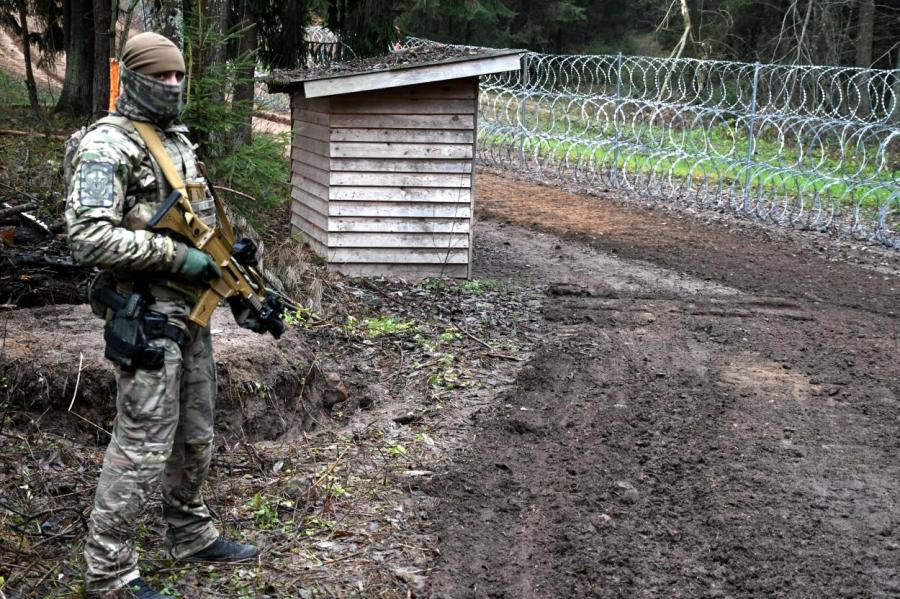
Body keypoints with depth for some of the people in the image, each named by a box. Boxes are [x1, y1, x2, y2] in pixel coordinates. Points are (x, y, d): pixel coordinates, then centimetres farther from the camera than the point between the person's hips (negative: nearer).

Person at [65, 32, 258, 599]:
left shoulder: (178, 139, 14)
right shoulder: (107, 146, -14)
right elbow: (90, 237, -24)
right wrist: (176, 257, -22)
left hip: (191, 308, 9)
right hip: (148, 314, -9)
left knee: (195, 432, 18)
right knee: (144, 444, -6)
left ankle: (192, 534, 34)